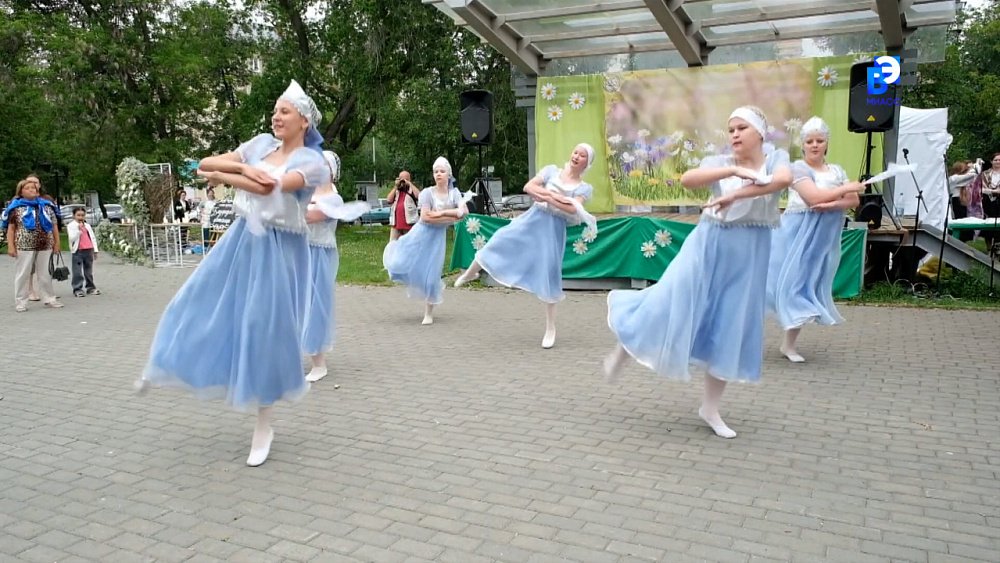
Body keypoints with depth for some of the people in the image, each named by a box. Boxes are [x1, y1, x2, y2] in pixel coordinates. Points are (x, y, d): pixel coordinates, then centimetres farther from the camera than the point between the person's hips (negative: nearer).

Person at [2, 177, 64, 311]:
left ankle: (49, 299, 18)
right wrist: (10, 246, -7)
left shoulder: (46, 205, 11)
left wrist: (56, 243, 9)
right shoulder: (16, 207, 3)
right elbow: (11, 228, 0)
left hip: (45, 246, 3)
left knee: (45, 274, 9)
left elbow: (54, 225, 14)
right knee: (23, 274, 2)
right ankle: (20, 302, 8)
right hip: (24, 246, -3)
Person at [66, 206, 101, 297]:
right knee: (78, 272, -5)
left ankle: (90, 287, 18)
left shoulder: (87, 226, 15)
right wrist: (79, 229, -19)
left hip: (89, 250, 5)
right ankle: (77, 289, -2)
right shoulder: (71, 226, -1)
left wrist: (95, 250, 11)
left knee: (89, 271, 12)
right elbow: (72, 238, -13)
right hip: (78, 251, -5)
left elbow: (93, 238, 16)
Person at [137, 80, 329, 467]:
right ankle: (163, 369, 38)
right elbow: (204, 164, 2)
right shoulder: (261, 144, 7)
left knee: (265, 329, 1)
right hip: (242, 241, 5)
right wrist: (242, 167, -17)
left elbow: (268, 187, -26)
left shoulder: (312, 162, -10)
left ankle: (263, 426, 18)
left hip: (278, 252, -5)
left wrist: (221, 176, -12)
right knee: (200, 305, 9)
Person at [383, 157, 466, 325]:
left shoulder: (454, 192, 0)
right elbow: (425, 217, -20)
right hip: (422, 233, -1)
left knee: (432, 275, 2)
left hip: (438, 237, 2)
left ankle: (429, 314, 16)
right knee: (404, 263, -3)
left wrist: (442, 213, -22)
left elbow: (463, 212, -14)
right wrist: (451, 217, -18)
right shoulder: (427, 192, -10)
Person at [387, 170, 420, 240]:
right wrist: (396, 186, 1)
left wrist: (410, 184, -9)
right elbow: (389, 200, 3)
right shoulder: (396, 191, 19)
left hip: (409, 223, -4)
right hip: (396, 224, 4)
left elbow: (419, 196, -15)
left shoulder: (413, 189, 7)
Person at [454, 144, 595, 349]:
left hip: (554, 230, -2)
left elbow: (572, 209, -17)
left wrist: (547, 198, -16)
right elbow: (528, 187, -5)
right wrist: (551, 194, -15)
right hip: (533, 219, 2)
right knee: (499, 241, -1)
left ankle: (550, 328, 13)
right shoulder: (552, 170, 6)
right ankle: (470, 273, 32)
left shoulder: (585, 188, 1)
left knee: (548, 276, -1)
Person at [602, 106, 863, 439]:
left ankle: (710, 408, 20)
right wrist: (734, 170, -30)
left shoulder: (776, 158, 0)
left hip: (747, 256, 1)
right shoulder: (720, 162, 0)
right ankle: (623, 350, 23)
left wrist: (734, 195, -28)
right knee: (669, 305, -6)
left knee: (730, 331, 6)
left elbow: (783, 179, -24)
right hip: (708, 247, 0)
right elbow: (687, 179, -20)